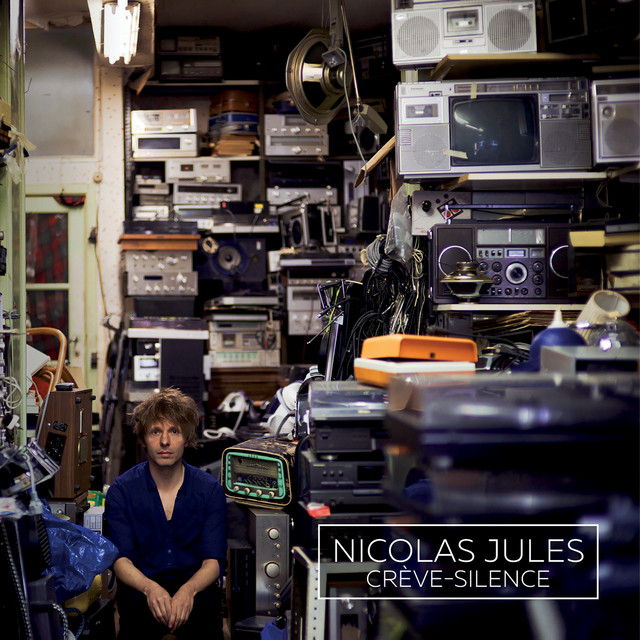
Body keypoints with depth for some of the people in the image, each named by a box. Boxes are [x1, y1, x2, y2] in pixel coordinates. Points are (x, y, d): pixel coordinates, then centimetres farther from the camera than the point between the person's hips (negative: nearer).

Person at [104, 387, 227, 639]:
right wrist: (150, 588, -28)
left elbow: (214, 559, -3)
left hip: (194, 582, 1)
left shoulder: (210, 490, 1)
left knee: (203, 606, -34)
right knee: (137, 605, -36)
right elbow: (120, 559, -5)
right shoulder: (122, 489, 1)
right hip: (140, 583, -1)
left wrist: (188, 590, -26)